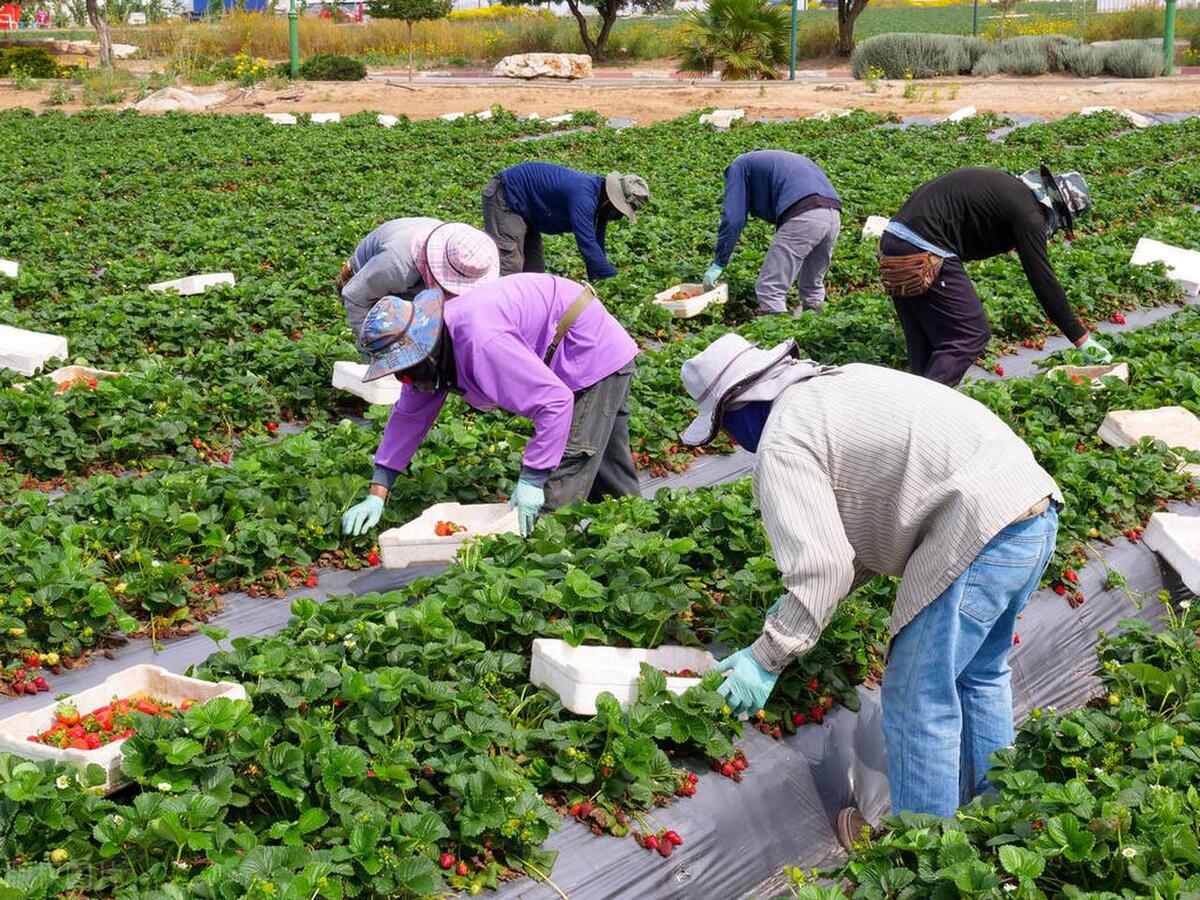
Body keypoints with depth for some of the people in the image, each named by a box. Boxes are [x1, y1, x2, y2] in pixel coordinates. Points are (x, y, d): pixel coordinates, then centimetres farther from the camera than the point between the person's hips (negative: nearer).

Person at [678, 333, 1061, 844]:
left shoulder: (782, 444, -6)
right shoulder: (839, 381, 22)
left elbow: (821, 567, -14)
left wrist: (766, 659, -5)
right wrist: (801, 603, 27)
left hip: (981, 532, -10)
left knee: (917, 700, 3)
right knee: (979, 675, 27)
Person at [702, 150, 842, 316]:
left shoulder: (739, 167, 18)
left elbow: (733, 219, 5)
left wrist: (718, 263, 10)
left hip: (802, 216, -8)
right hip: (834, 214, 8)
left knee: (770, 289, -3)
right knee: (812, 287, 23)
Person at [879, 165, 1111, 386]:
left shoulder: (1009, 188, 20)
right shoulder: (1026, 209, -8)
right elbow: (1043, 280, -9)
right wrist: (1081, 339, -4)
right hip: (923, 255, -10)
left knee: (924, 341, 16)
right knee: (971, 334, -3)